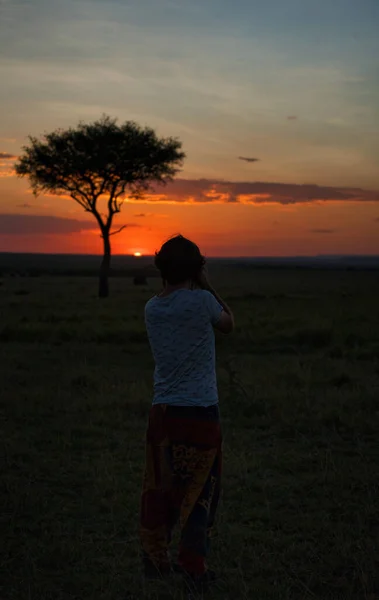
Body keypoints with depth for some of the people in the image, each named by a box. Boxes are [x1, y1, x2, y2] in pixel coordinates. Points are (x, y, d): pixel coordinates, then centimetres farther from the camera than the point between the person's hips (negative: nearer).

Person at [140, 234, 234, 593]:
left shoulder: (152, 308, 4)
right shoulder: (202, 300, -11)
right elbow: (228, 324, 8)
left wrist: (199, 289, 16)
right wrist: (208, 286, 12)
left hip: (162, 412, 5)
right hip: (199, 413, -5)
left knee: (159, 489, 13)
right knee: (200, 491, 5)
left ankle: (155, 560, 20)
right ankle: (193, 567, 10)